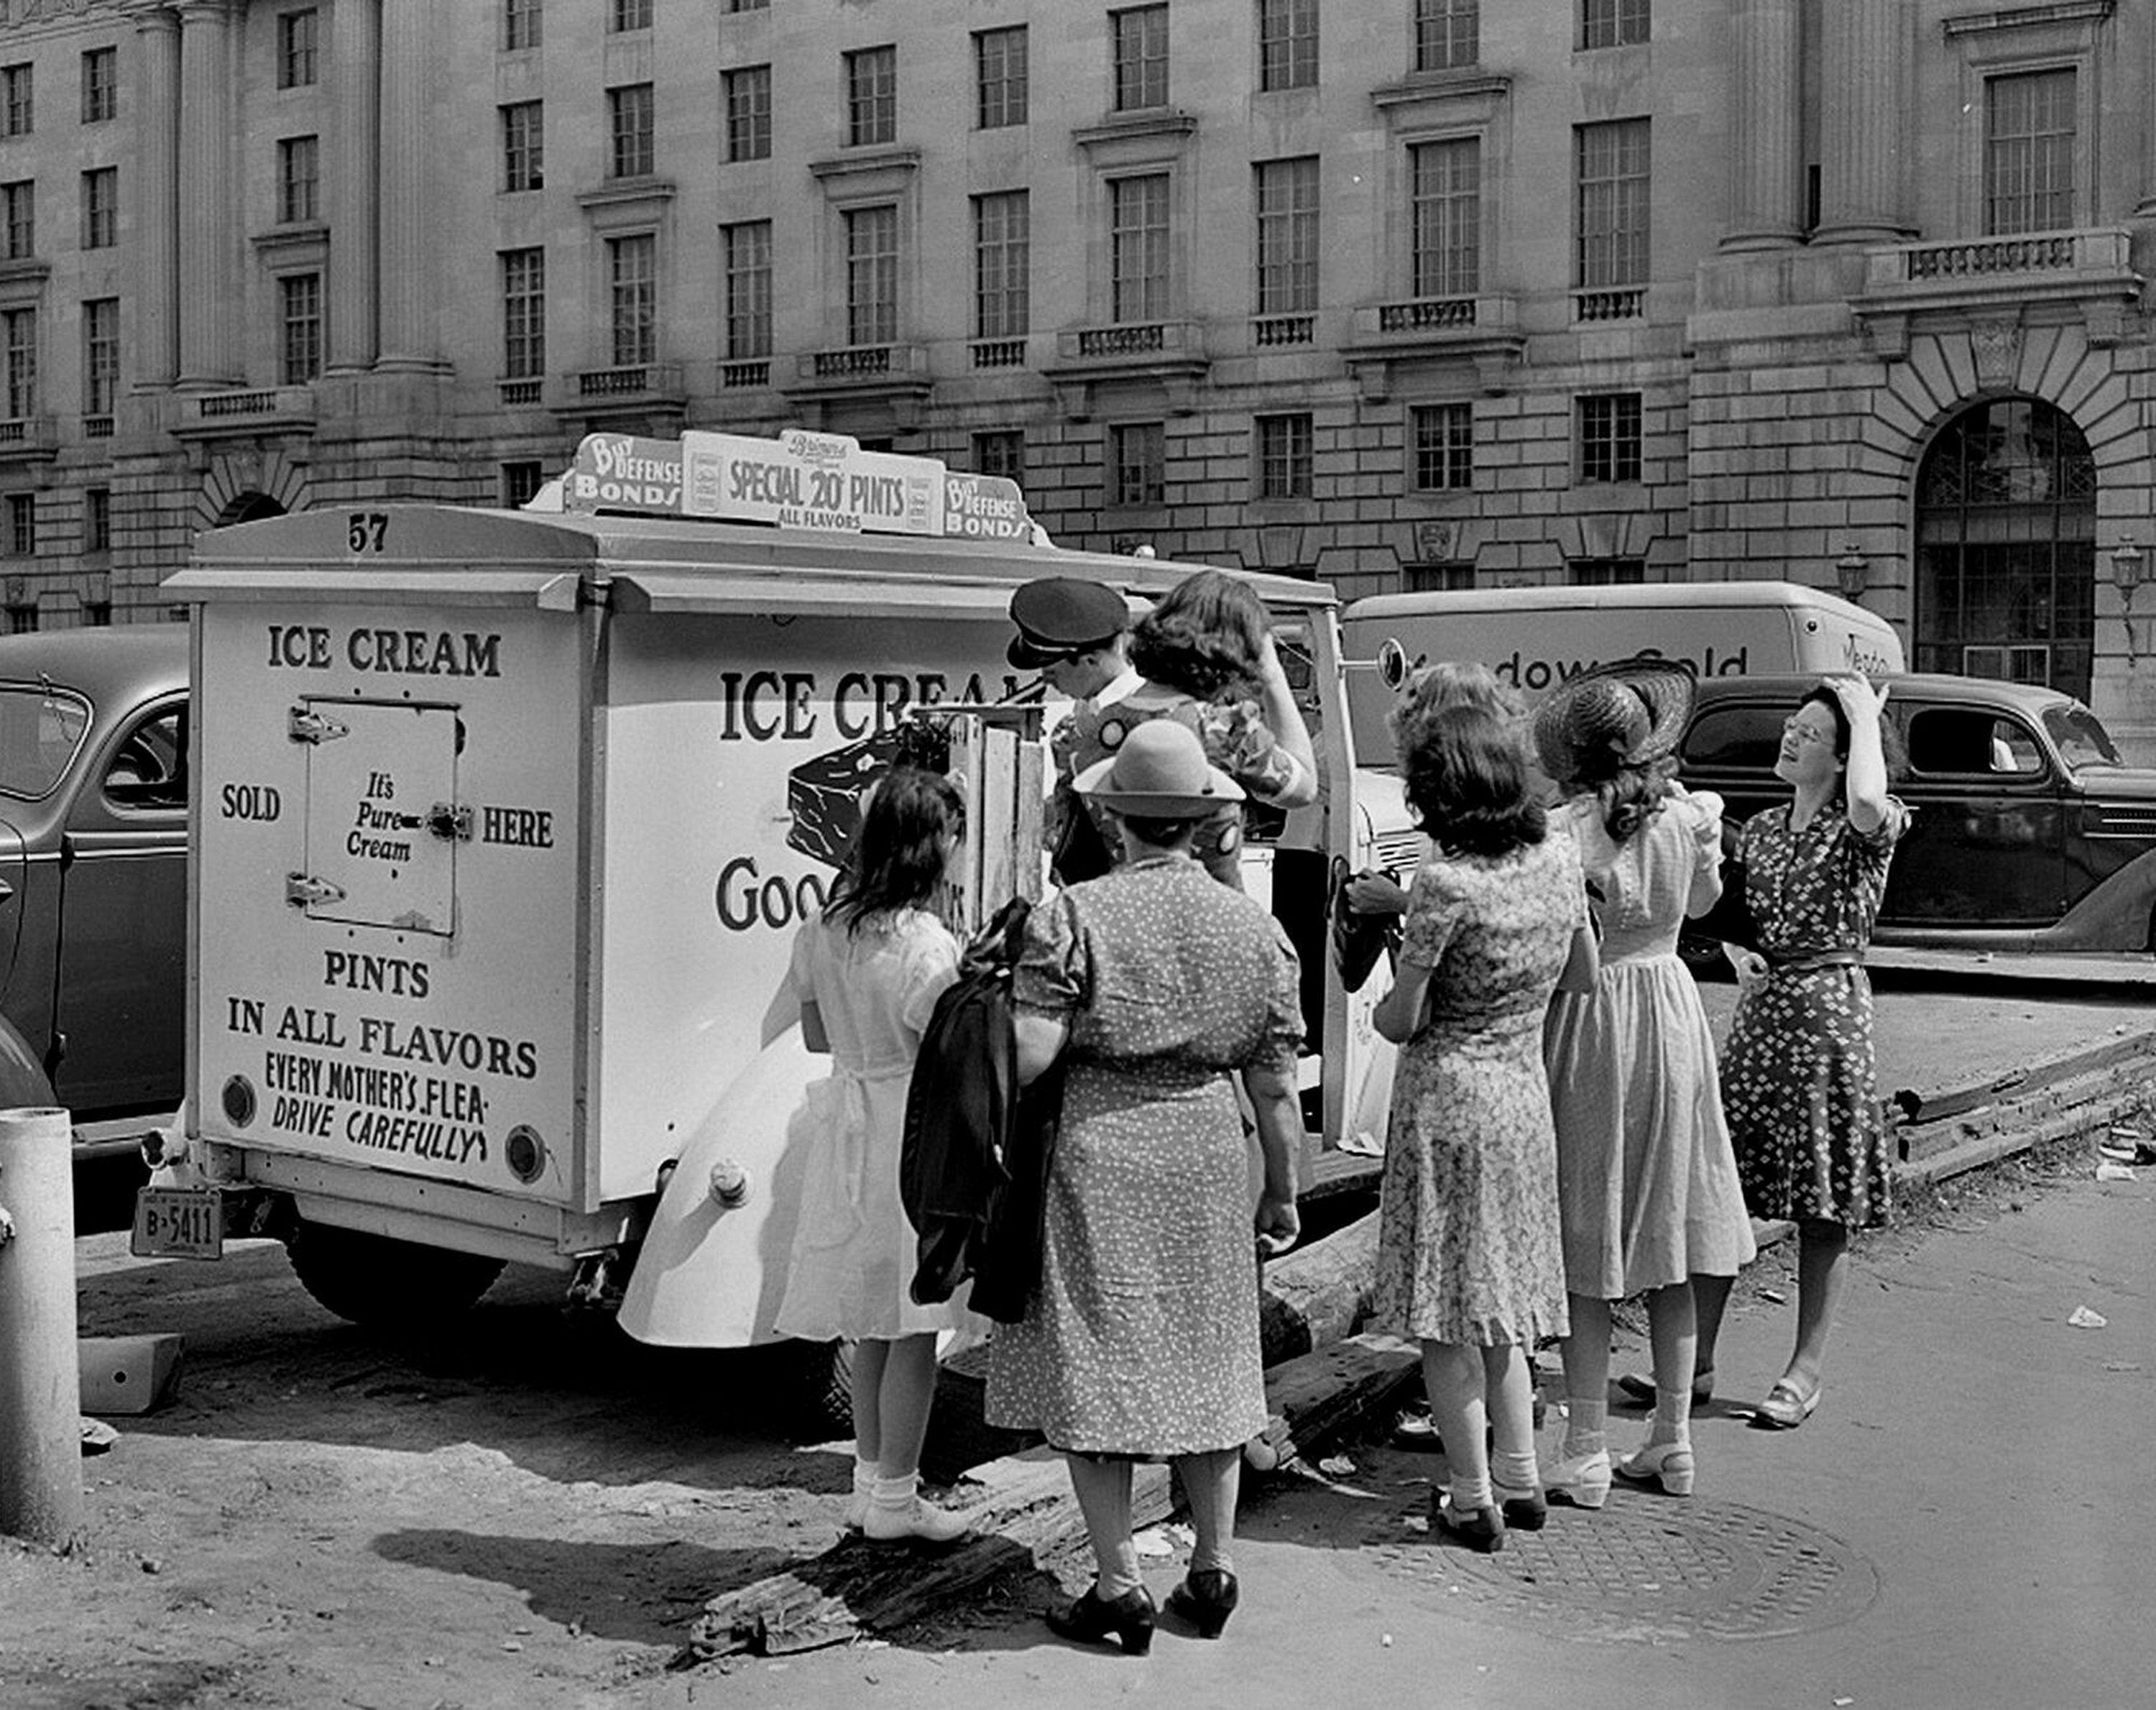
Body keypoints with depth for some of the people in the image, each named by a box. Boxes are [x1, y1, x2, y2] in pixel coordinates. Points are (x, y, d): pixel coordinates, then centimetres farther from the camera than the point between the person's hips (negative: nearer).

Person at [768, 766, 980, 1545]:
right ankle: (894, 1500, 11)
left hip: (848, 1122, 8)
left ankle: (871, 1480, 28)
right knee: (915, 1328, 3)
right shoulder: (927, 946, -19)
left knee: (874, 1321, 18)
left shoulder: (821, 931, 3)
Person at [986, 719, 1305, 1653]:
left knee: (1094, 1366, 6)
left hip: (1098, 1155, -3)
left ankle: (1119, 1586, 10)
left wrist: (1009, 993, 5)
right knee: (1207, 1359, 16)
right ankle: (1212, 1568, 25)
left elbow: (1029, 1057, -16)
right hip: (1209, 1157, 4)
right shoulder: (1254, 927, 0)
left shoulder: (1072, 916, -10)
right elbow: (1275, 1086, 3)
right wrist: (1283, 1192, 15)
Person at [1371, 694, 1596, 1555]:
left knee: (1447, 1306, 4)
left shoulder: (1446, 883, -21)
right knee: (1503, 1293, 18)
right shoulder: (1559, 859, -1)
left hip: (1447, 1099, -7)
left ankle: (1473, 1499, 9)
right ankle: (1519, 1478, 24)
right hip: (1527, 1094, 7)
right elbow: (1584, 972, 14)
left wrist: (1387, 997, 6)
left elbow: (1400, 1022, -15)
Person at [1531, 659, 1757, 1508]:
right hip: (1670, 1013, 5)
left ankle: (1586, 1454, 7)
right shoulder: (1688, 818, -4)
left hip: (1587, 1022, -5)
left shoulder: (1561, 834, -18)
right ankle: (1672, 1443, 22)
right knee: (1669, 1246, 14)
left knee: (1586, 1256, 3)